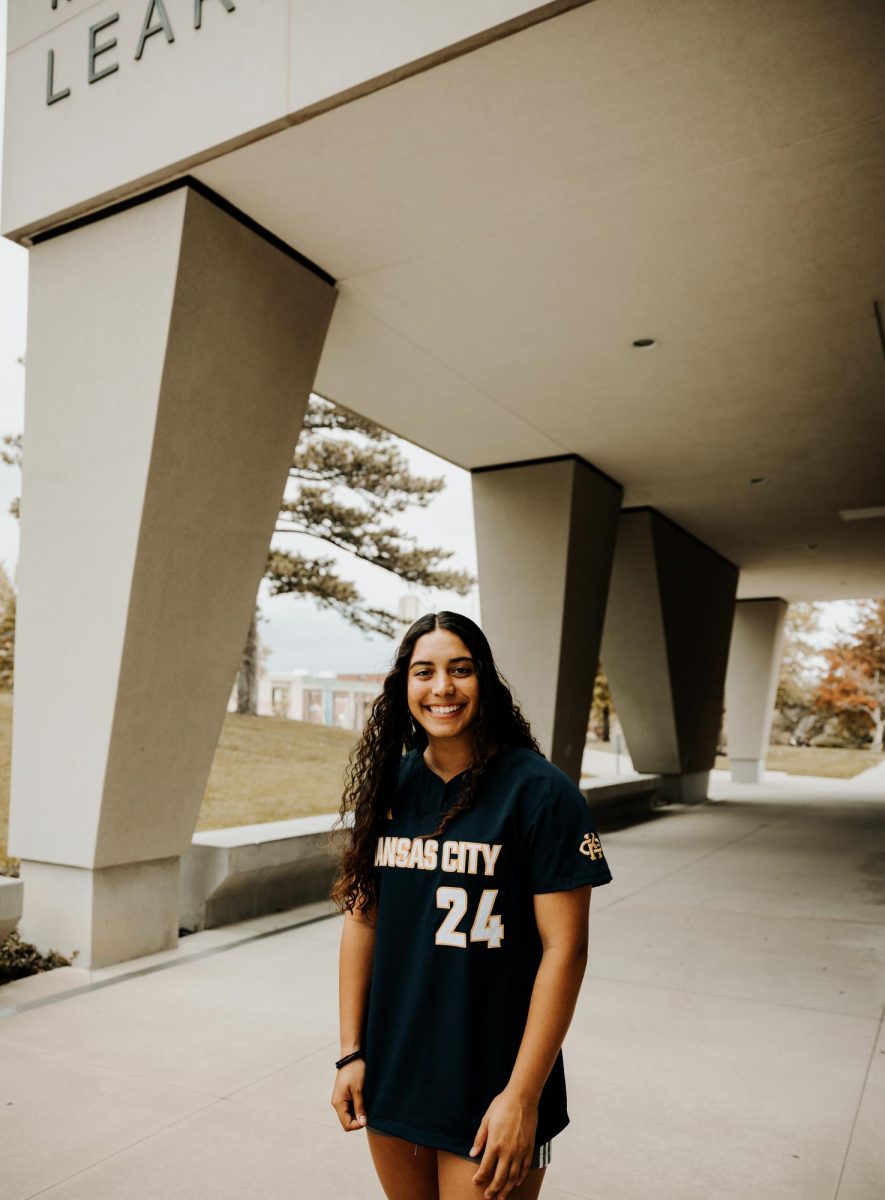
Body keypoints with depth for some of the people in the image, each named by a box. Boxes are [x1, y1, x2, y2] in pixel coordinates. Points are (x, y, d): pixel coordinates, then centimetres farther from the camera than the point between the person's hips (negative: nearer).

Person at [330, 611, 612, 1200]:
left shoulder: (540, 791, -15)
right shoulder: (387, 784, -1)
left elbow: (564, 949, -14)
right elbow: (362, 918, 4)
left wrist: (523, 1096, -14)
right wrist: (351, 1052, 3)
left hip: (487, 1085, -4)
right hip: (390, 1074, 5)